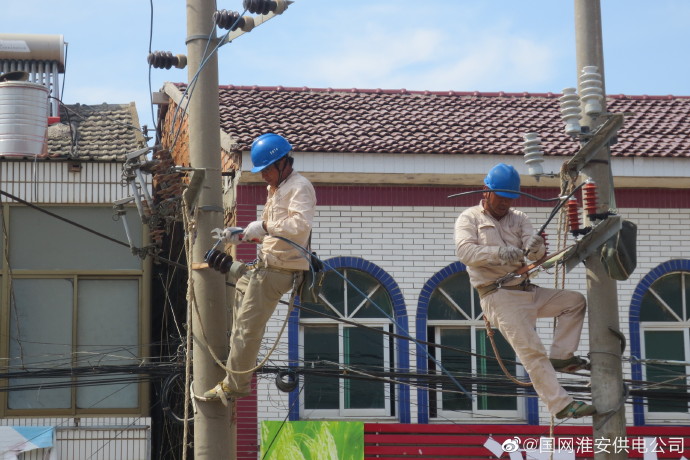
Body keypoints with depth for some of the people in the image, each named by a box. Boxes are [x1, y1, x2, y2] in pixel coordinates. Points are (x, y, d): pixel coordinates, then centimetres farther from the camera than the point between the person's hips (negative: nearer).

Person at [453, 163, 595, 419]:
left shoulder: (518, 218, 16)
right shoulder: (469, 218, 2)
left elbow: (535, 253, 1)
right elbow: (464, 251, -17)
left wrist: (535, 247, -26)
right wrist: (499, 253, -34)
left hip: (528, 292, 7)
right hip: (498, 296, -7)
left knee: (575, 301, 6)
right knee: (531, 350, -15)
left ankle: (560, 356, 2)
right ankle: (560, 405, -17)